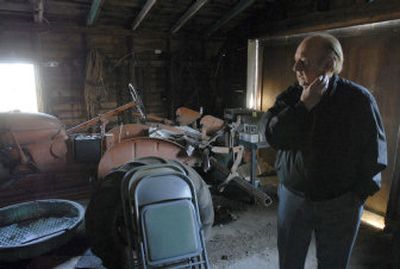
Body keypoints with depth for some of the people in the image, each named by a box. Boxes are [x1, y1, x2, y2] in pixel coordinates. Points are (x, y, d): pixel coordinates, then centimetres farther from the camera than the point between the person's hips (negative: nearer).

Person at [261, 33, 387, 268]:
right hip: (293, 195, 3)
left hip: (340, 202, -2)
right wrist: (303, 106, -21)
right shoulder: (290, 97, -2)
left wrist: (359, 194, -4)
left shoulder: (359, 99, -10)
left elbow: (374, 152, -4)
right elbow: (272, 136, -15)